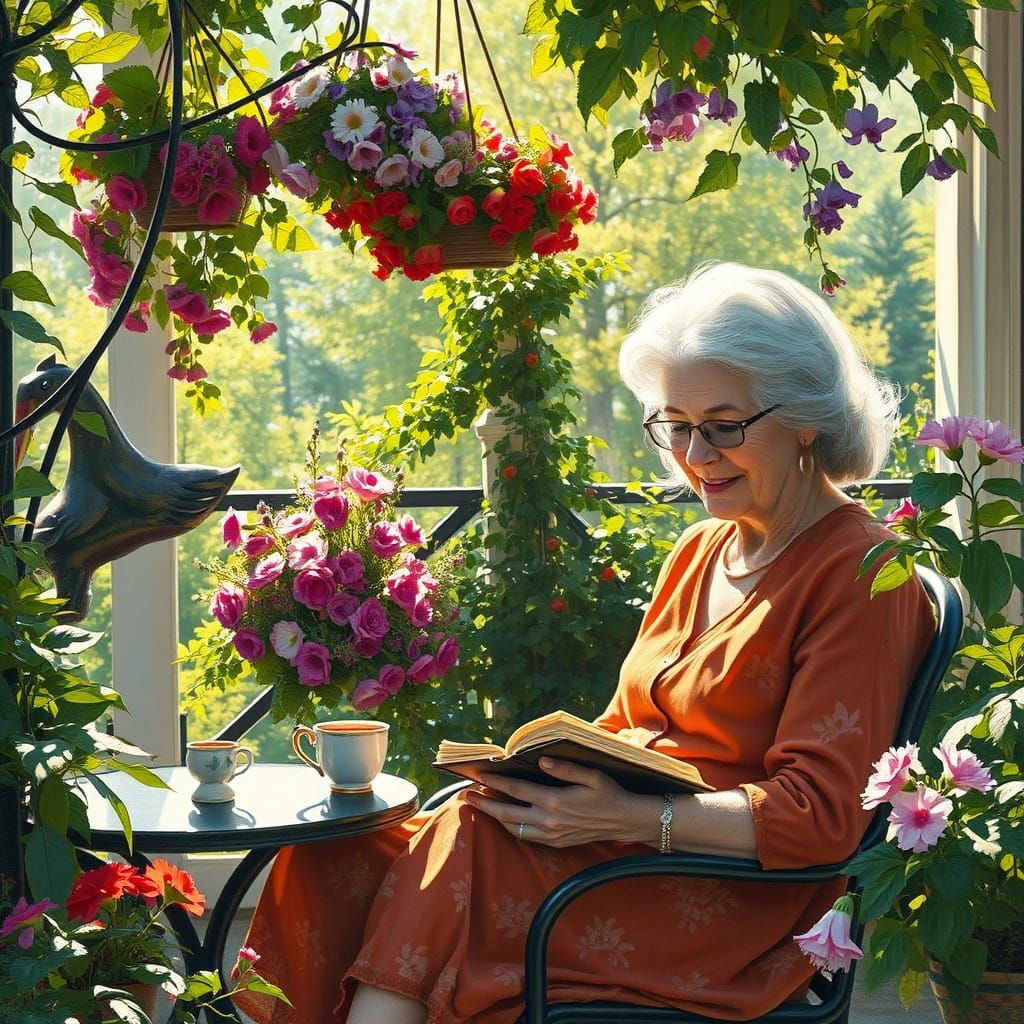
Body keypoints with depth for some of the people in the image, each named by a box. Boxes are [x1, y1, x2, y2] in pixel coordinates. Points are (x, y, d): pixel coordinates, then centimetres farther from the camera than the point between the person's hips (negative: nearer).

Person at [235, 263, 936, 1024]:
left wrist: (629, 817, -22)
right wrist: (537, 763, -1)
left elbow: (819, 815, -13)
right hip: (631, 863, 7)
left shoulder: (860, 577, -6)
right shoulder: (700, 552, 20)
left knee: (468, 844, -30)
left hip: (732, 905, -7)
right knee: (334, 861, -16)